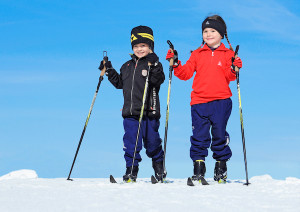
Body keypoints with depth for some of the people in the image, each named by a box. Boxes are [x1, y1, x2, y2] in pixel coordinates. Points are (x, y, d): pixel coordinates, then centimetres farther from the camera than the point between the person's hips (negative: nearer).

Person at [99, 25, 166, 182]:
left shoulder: (153, 64, -2)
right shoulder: (127, 66, 17)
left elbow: (158, 80, -19)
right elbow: (120, 83, 23)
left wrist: (154, 65, -32)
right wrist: (109, 71, 14)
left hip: (148, 112, -4)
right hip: (130, 112, 4)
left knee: (152, 140, 4)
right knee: (130, 142, 2)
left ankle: (158, 166, 25)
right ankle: (131, 169, 9)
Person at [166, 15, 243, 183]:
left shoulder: (227, 54, 6)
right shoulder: (197, 54, 12)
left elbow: (229, 77, -2)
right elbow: (186, 73, 8)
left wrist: (233, 69, -21)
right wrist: (176, 64, -6)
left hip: (221, 101, -2)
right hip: (199, 101, 2)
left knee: (219, 134, 2)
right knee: (199, 135, 0)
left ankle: (221, 165, 16)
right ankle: (198, 168, 7)